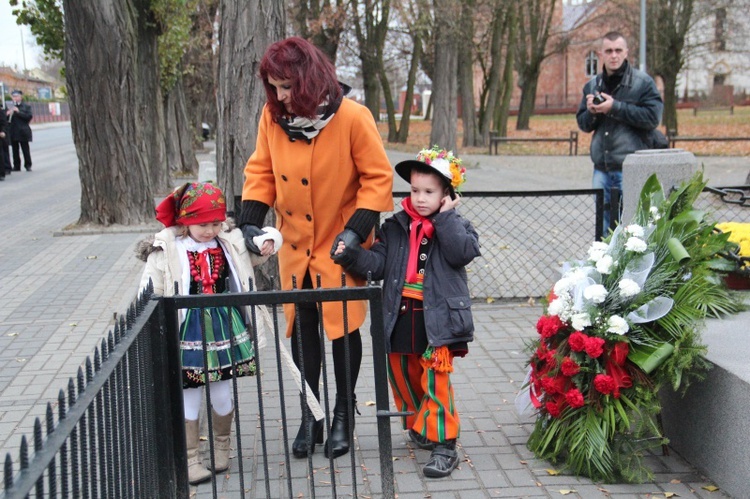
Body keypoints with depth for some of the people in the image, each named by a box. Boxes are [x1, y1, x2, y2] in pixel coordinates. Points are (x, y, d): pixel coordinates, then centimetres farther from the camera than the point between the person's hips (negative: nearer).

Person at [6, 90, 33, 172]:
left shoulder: (26, 106, 4)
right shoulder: (10, 107, 13)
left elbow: (29, 116, -9)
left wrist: (18, 112, -16)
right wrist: (8, 114, -11)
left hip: (23, 131, -3)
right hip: (13, 132, 3)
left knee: (25, 149, -1)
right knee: (15, 149, 5)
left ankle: (28, 165, 4)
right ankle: (16, 166, 9)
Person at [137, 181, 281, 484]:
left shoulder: (231, 241, 0)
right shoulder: (166, 251, -10)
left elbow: (265, 239, 13)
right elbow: (150, 294, -8)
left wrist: (269, 241, -10)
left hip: (225, 330, 3)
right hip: (188, 334, -3)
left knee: (223, 395, 13)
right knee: (189, 398, 7)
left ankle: (221, 448, 36)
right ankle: (190, 459, 20)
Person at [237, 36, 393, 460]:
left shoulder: (353, 118, -18)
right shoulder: (273, 117, -5)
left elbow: (378, 177, -12)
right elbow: (262, 171, 4)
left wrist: (357, 229, -19)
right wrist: (251, 219, -9)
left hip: (340, 246, -4)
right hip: (295, 246, 4)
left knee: (343, 328, 7)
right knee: (301, 329, 11)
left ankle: (344, 415, 26)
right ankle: (309, 416, 26)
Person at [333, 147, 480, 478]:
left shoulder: (455, 227, 1)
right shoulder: (395, 227, 7)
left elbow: (464, 252, -18)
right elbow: (377, 263, 0)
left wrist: (444, 217, -14)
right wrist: (351, 256, -18)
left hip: (436, 319, -4)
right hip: (400, 318, 4)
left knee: (436, 382, -5)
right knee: (403, 377, 16)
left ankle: (443, 443, 2)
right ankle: (418, 426, 37)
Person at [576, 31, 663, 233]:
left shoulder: (643, 82, -2)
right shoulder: (592, 85, 14)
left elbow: (653, 117, -12)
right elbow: (583, 124, 17)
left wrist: (615, 107, -15)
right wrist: (591, 112, -6)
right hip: (601, 169, 5)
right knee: (604, 229, 12)